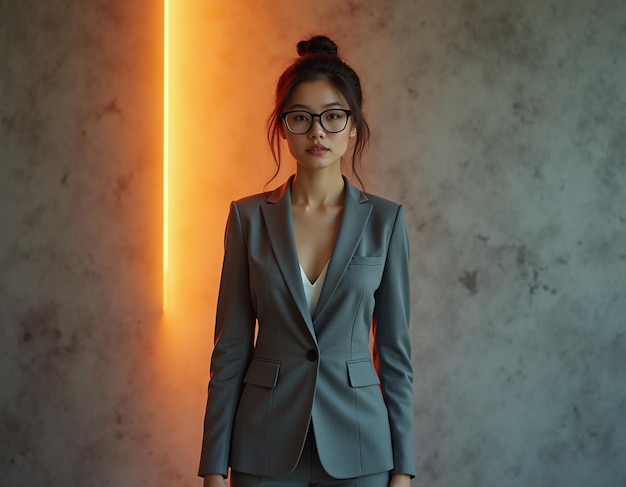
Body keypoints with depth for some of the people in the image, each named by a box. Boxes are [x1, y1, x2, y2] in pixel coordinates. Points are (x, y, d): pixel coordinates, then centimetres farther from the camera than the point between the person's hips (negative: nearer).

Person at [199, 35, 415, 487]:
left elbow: (395, 350, 2)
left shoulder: (385, 220, 0)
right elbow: (231, 348, 1)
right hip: (267, 446, 0)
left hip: (357, 445, 0)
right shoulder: (249, 217, 1)